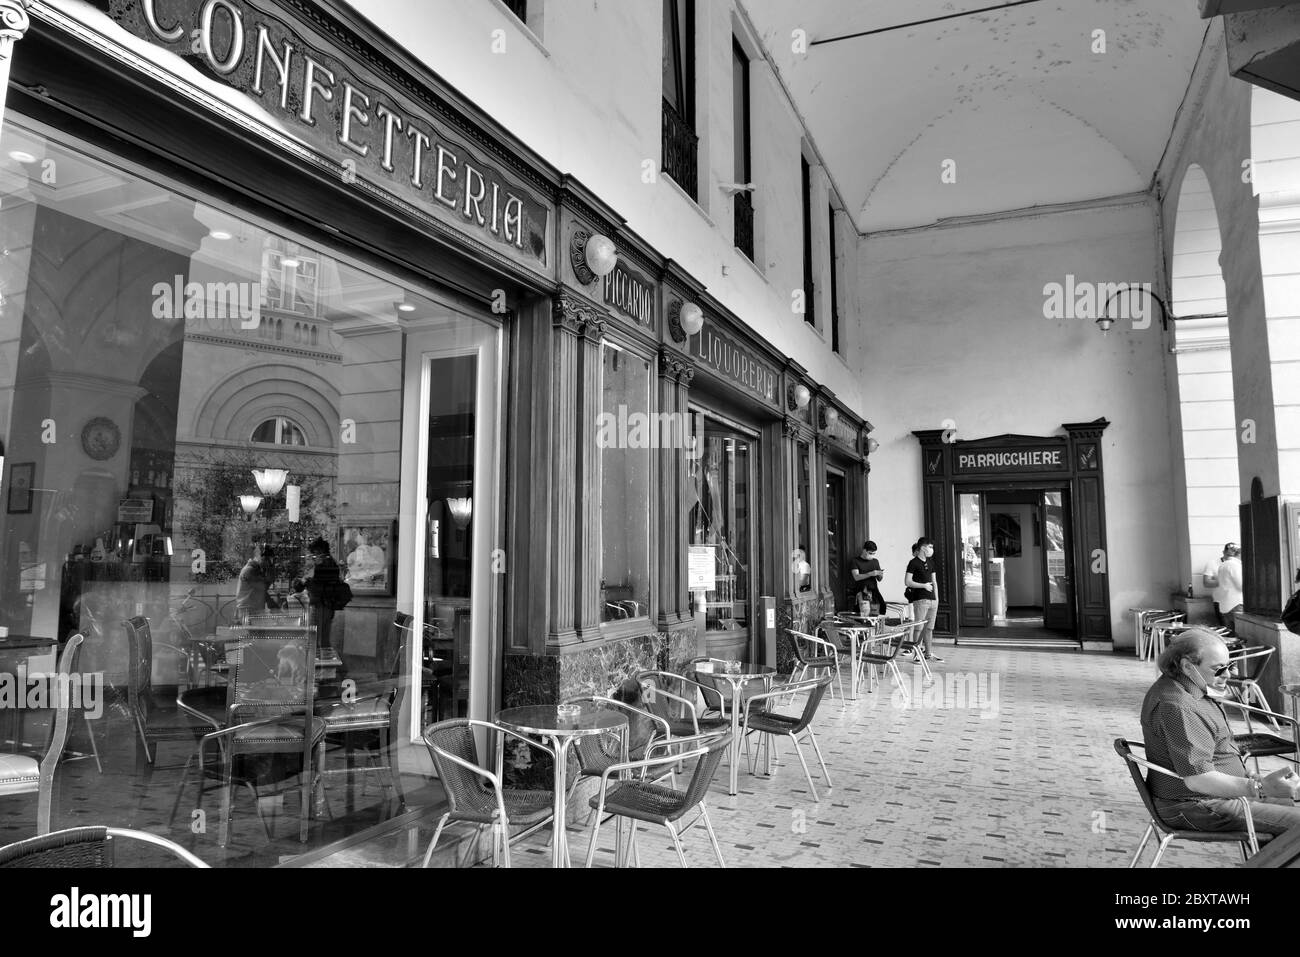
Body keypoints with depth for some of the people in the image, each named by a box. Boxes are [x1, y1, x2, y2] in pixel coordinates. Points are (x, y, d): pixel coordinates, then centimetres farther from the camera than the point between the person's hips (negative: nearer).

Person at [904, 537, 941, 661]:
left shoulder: (930, 563, 15)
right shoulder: (913, 563, -7)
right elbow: (907, 582, -11)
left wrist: (937, 598, 14)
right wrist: (924, 585, -16)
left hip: (932, 600, 7)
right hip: (920, 599, -7)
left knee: (929, 628, 11)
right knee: (919, 627, -7)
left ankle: (928, 653, 18)